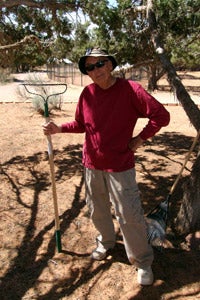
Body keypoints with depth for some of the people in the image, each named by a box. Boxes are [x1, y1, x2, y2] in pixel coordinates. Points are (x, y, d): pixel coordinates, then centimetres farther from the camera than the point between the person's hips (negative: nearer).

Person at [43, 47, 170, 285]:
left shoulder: (130, 89, -15)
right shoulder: (87, 93, -1)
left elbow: (161, 116, -15)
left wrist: (139, 139, -12)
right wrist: (59, 128, -5)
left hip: (120, 166, -4)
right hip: (92, 165, 5)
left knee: (129, 216, 2)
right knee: (97, 210, 20)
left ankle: (143, 262, 26)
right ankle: (106, 242, 49)